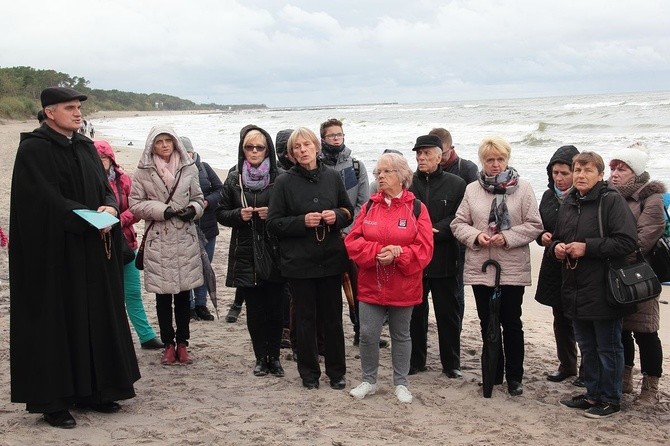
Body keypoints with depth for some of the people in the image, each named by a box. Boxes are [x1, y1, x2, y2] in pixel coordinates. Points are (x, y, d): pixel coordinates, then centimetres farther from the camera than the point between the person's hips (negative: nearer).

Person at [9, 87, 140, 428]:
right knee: (55, 321, -2)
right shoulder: (33, 150, -9)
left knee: (94, 316, 9)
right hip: (53, 251, -7)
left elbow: (105, 187, 11)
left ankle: (90, 390, 20)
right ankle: (52, 401, 7)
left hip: (92, 250, 7)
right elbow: (48, 201, -18)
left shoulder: (86, 147, 13)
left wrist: (110, 208, -11)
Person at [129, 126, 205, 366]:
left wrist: (193, 209, -9)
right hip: (158, 241, -1)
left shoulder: (189, 168, 3)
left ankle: (182, 343, 19)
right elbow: (135, 204, -1)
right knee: (163, 295, 4)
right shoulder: (143, 172, -2)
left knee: (184, 293, 7)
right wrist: (161, 210, -13)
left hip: (185, 240, 1)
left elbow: (198, 198, 12)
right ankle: (168, 344, 16)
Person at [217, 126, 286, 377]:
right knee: (254, 309, 5)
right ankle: (261, 357, 16)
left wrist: (273, 214, -16)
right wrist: (239, 215, -9)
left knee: (274, 307, 1)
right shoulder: (234, 180, 6)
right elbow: (221, 213, 10)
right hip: (245, 254, 2)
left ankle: (274, 356, 15)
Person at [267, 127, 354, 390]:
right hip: (299, 262, -2)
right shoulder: (284, 182, -3)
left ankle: (336, 371, 21)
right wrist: (302, 222, -17)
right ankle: (309, 373, 20)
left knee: (333, 318, 8)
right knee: (306, 319, 7)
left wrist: (336, 216, -9)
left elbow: (349, 211, 13)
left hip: (331, 259, 2)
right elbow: (273, 223, -3)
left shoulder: (332, 177, 4)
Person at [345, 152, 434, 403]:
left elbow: (424, 249, -11)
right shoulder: (369, 207, 3)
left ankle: (401, 383, 26)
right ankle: (368, 381, 21)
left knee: (401, 335, 12)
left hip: (403, 286, -2)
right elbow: (352, 243, -3)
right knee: (368, 334, 2)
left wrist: (397, 254, -24)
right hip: (371, 285, 2)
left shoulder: (417, 208, -4)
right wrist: (377, 252, -20)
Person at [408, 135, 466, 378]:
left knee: (448, 313, 8)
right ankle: (415, 360, 22)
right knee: (415, 312, 10)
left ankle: (451, 363, 19)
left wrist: (434, 231, -16)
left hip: (444, 260, -1)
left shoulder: (456, 184, 1)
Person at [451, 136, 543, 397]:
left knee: (512, 324, 6)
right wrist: (476, 235, -13)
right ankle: (494, 373, 26)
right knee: (487, 323, 12)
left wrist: (507, 237, -16)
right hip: (480, 267, 3)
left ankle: (514, 377, 18)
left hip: (513, 268, -3)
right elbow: (459, 224, 6)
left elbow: (534, 225, -4)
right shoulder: (472, 189, 5)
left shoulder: (523, 188, -3)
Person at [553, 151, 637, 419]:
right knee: (587, 348, 18)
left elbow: (627, 241, -19)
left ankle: (610, 399, 18)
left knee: (608, 348, 6)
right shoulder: (568, 203, 11)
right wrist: (556, 246, 0)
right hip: (575, 292, 7)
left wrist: (588, 247, -20)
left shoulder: (611, 200, -11)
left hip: (603, 292, -7)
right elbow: (556, 238, 23)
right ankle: (593, 394, 31)